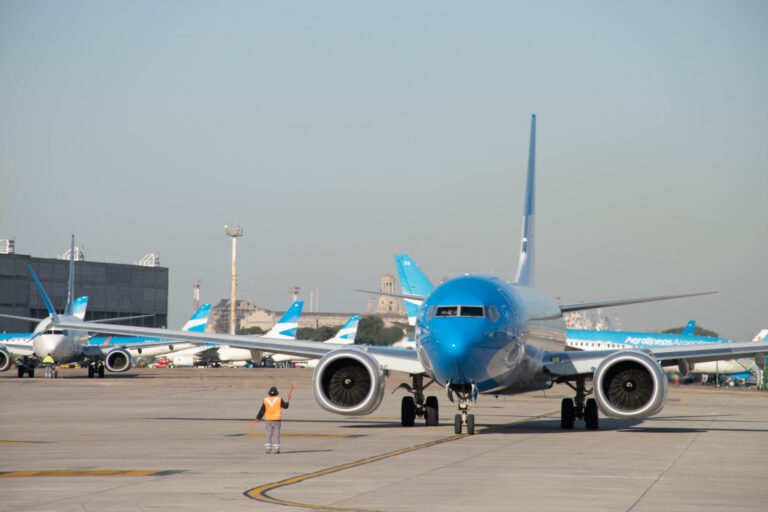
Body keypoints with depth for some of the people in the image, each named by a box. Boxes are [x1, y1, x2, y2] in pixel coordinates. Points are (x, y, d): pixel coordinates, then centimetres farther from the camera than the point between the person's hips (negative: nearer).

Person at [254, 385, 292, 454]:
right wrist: (287, 401, 25)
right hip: (277, 420, -1)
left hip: (268, 420, 1)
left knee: (268, 434, 5)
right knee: (276, 434, 1)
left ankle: (268, 449, 1)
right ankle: (276, 449, -3)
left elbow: (262, 410, 2)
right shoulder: (279, 400, -3)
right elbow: (285, 406, 7)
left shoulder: (266, 400, 0)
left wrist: (258, 418, 11)